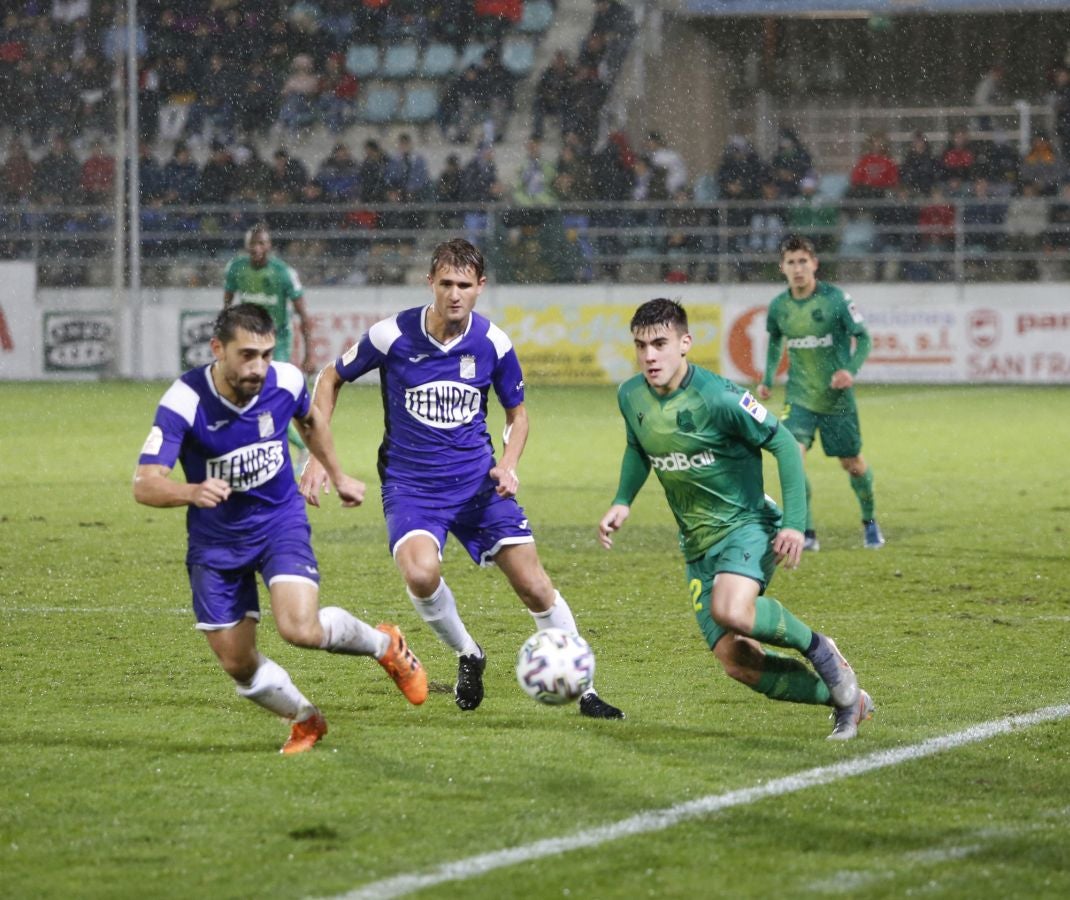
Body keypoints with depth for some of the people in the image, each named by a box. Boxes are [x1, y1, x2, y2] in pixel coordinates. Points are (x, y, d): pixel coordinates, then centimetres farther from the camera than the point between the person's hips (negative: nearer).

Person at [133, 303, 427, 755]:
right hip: (215, 541, 0)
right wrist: (193, 491, -51)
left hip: (280, 520, 0)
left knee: (303, 628, -24)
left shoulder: (285, 382, -15)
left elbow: (311, 419, 12)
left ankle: (386, 645, 6)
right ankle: (306, 721, 31)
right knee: (238, 664, 2)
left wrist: (338, 476, 22)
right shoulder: (184, 403, -25)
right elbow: (145, 484, -32)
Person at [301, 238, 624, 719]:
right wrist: (317, 456, -3)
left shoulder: (493, 343, -6)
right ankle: (468, 656, -1)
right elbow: (331, 378, 4)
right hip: (409, 484, -2)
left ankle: (585, 691, 13)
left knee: (534, 586, -4)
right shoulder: (393, 335, -12)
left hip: (476, 481, 2)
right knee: (420, 573, -30)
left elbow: (517, 412, 11)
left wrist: (508, 462, -9)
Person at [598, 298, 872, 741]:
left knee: (731, 612, -36)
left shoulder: (717, 397, -19)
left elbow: (782, 443, -11)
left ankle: (817, 648, -7)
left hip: (747, 526, -6)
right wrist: (622, 502, 7)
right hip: (698, 544, 6)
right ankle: (845, 698, 14)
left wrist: (794, 522, -17)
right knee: (736, 661, -5)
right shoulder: (631, 397, 1)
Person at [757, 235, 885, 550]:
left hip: (837, 397, -2)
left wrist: (851, 370, -24)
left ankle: (869, 522, 37)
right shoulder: (778, 306, -2)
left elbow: (862, 338, -7)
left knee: (852, 463, 10)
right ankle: (806, 533, -11)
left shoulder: (835, 298, -12)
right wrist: (768, 379, 12)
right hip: (799, 397, 2)